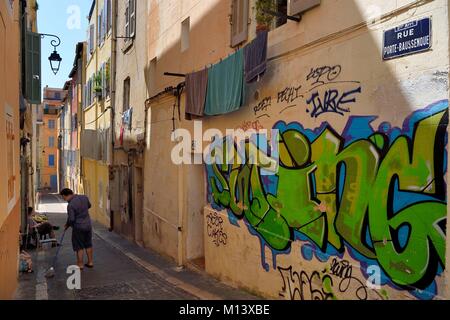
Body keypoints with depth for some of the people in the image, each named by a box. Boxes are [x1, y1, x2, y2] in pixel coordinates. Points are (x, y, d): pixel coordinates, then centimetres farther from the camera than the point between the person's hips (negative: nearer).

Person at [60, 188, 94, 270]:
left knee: (79, 247, 7)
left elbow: (71, 219, -20)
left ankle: (80, 265, 15)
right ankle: (90, 262, 27)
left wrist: (67, 225, -2)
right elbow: (89, 206, 18)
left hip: (78, 227, -7)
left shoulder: (71, 205, -21)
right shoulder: (84, 197, -1)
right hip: (88, 225, 7)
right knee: (88, 245, 17)